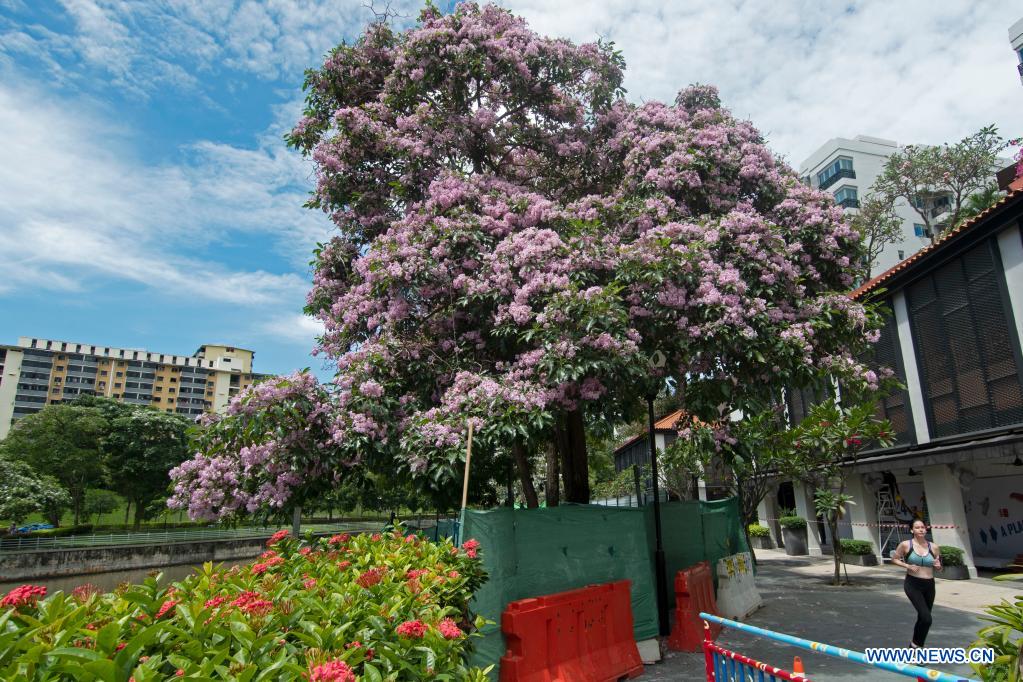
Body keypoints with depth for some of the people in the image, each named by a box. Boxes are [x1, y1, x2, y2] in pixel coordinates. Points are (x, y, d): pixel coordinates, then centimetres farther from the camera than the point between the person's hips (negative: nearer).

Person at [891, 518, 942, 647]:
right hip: (913, 584, -4)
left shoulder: (934, 547, 2)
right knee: (926, 618, -16)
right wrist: (907, 566, -13)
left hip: (929, 585, 4)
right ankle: (916, 644, 7)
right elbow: (894, 559, 3)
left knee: (922, 618, 16)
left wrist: (938, 566, -10)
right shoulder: (905, 545, -6)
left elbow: (938, 568, 13)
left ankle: (914, 646, 36)